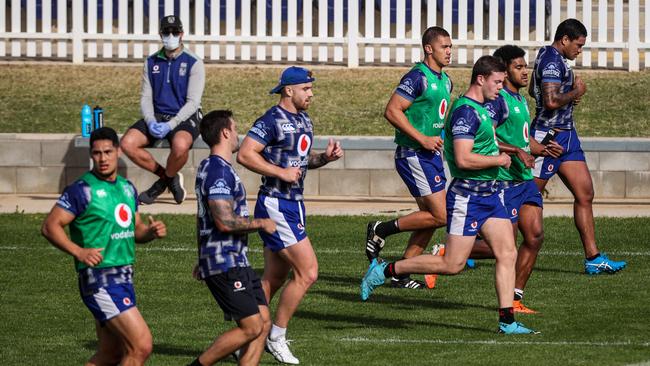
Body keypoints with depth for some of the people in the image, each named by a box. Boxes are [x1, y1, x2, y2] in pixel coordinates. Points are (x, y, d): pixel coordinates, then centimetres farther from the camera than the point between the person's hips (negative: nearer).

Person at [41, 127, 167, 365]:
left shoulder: (127, 188, 13)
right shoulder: (82, 190, -10)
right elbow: (50, 226, -13)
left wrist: (152, 231, 0)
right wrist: (78, 252, -27)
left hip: (124, 277, 8)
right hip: (100, 279, -8)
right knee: (141, 346, -15)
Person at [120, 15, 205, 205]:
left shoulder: (194, 63, -4)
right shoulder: (151, 62, 10)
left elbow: (193, 102, -10)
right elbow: (146, 97, 9)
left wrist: (171, 125, -21)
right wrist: (150, 121, -12)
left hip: (184, 118, -5)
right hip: (157, 116, 5)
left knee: (180, 145, -39)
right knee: (127, 143, -21)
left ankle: (167, 179, -5)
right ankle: (166, 176, -1)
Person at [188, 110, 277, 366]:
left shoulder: (209, 167, 17)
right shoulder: (219, 171, -17)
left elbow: (202, 218, 26)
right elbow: (225, 221, -24)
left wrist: (203, 260, 32)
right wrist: (261, 224, -10)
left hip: (236, 261, 10)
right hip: (226, 264, -10)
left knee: (263, 322, 5)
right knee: (251, 327, -11)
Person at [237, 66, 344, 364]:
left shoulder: (304, 121, 14)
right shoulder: (272, 120, -15)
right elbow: (244, 154, -21)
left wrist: (325, 157, 5)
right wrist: (280, 172, -22)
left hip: (294, 205, 10)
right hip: (275, 204, -10)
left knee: (274, 279, 12)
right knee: (307, 271, -11)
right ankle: (276, 337, -1)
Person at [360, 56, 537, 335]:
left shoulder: (480, 109, 14)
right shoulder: (465, 111, -18)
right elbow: (463, 159, -26)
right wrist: (499, 159, -15)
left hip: (490, 194, 10)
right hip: (468, 196, -10)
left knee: (507, 254, 1)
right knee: (452, 265, -6)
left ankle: (507, 321, 2)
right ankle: (384, 271, 5)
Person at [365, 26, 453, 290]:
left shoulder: (444, 80, 14)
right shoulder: (418, 77, -15)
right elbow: (392, 111, -20)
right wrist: (422, 139, -21)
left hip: (430, 155, 9)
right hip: (413, 156, -9)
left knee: (430, 217, 8)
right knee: (440, 216, -12)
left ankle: (401, 274, 14)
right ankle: (381, 230, 0)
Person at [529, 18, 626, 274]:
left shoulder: (547, 56, 15)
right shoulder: (553, 61, -17)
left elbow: (533, 91, 30)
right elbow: (551, 101, -29)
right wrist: (575, 92, -11)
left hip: (566, 135, 10)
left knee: (585, 194, 4)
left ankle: (593, 258, 3)